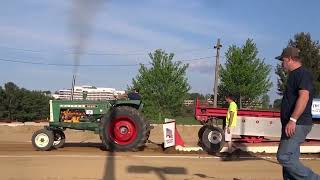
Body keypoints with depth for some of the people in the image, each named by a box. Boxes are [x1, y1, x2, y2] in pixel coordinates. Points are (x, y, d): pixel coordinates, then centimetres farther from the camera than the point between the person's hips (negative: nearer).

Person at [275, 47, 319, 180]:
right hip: (293, 125, 10)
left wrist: (293, 120, -30)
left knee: (284, 157, -14)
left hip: (297, 124, -10)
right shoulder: (294, 75, 21)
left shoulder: (302, 73, -10)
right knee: (290, 159, 9)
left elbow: (304, 96, -24)